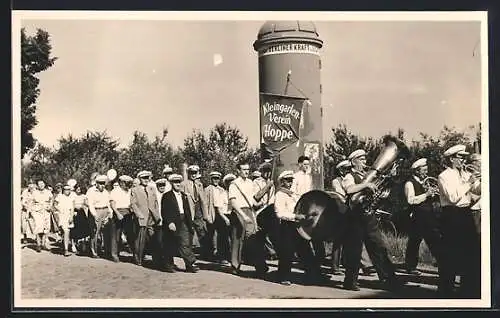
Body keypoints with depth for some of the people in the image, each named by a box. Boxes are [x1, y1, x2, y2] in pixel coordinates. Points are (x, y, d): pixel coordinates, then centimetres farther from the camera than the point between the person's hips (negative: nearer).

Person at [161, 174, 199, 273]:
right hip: (172, 224, -4)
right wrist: (169, 223, -21)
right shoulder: (166, 196, -3)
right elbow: (164, 212, -10)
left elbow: (188, 211, 16)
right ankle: (169, 265, 17)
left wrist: (190, 224, 12)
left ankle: (190, 265, -6)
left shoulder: (184, 196, 15)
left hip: (183, 223, 4)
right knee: (170, 246, 5)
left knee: (186, 244, -4)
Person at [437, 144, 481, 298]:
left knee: (472, 251, 10)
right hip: (451, 216, -7)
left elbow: (478, 189, 5)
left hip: (466, 214, 7)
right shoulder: (444, 176, -8)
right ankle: (445, 290, 9)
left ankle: (469, 290, 22)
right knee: (451, 254, -2)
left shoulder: (465, 174, 13)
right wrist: (468, 183, -14)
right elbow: (453, 197, -20)